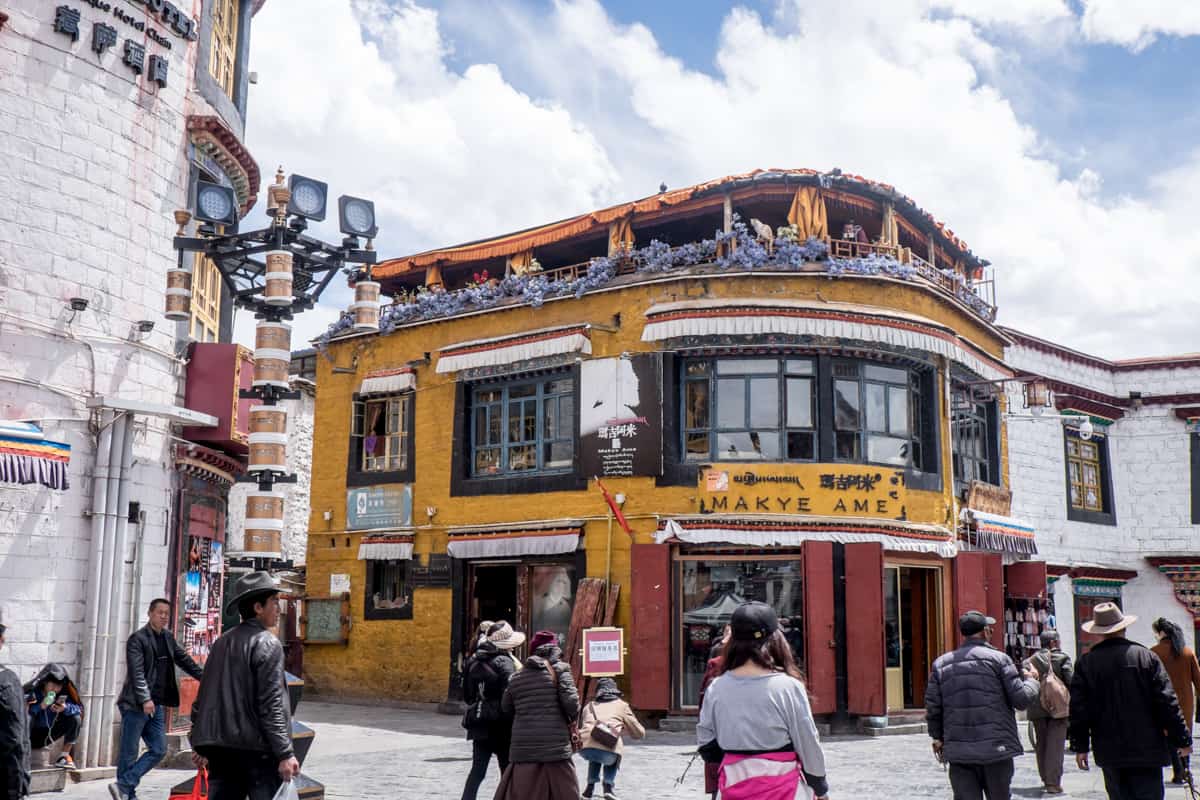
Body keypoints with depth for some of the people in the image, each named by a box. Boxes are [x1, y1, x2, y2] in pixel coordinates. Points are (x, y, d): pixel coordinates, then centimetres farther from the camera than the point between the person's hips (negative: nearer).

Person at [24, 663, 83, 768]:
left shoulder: (63, 695, -10)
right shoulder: (33, 692, -22)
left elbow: (79, 709, -12)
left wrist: (66, 708, -32)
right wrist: (40, 706, -45)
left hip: (49, 735, 4)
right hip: (33, 736, -4)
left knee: (75, 718, -12)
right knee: (27, 715, -33)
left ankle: (65, 755, -4)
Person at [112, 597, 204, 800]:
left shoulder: (168, 638, 13)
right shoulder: (138, 638, -9)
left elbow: (185, 661, 22)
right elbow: (136, 672, -17)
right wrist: (145, 699, -24)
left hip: (157, 705, 7)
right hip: (135, 705, -7)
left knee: (159, 750, 3)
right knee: (129, 753, 0)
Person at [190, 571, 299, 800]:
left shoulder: (222, 642, 12)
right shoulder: (267, 644, -10)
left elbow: (203, 696, 16)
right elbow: (271, 704, -15)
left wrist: (201, 747, 23)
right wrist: (285, 753, -14)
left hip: (221, 747, 7)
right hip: (256, 748, -7)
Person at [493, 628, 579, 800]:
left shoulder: (516, 678, 14)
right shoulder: (559, 669, 0)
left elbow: (505, 709, 17)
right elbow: (571, 702, -10)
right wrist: (570, 720, 8)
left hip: (523, 749, 4)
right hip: (555, 747, -4)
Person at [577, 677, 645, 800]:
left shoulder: (589, 706, 30)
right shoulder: (621, 705, 24)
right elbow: (640, 733, 28)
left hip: (584, 747, 3)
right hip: (608, 749, -3)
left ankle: (591, 785, 24)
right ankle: (608, 785, 13)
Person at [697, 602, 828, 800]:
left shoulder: (717, 688, -3)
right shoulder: (788, 686, -12)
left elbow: (706, 747, 5)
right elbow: (807, 741, -4)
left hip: (733, 783, 3)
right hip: (777, 784, -3)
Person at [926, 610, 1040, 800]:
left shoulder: (941, 663, 7)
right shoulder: (998, 659, -4)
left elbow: (933, 707, 5)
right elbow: (1022, 699, -5)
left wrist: (938, 737, 20)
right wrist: (1031, 679, 15)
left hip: (958, 751, 3)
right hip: (996, 748, -2)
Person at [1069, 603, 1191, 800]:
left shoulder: (1086, 663, -2)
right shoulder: (1147, 657, -3)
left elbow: (1078, 708, -1)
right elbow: (1167, 702, -3)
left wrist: (1080, 746, 7)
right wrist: (1182, 739, 6)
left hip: (1109, 753, 1)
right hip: (1147, 749, -1)